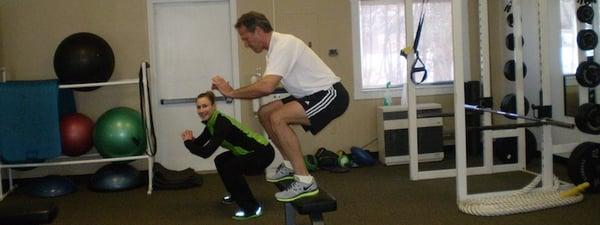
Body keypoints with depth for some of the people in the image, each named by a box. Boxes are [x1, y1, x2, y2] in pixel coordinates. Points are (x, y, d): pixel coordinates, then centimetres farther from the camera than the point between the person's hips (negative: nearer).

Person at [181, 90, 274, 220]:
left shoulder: (222, 123, -26)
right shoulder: (211, 122, 2)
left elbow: (206, 152, -28)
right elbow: (199, 143, 7)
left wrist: (188, 142, -13)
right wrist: (189, 140, -15)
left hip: (263, 152, -10)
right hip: (251, 151, 10)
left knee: (229, 168, -22)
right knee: (220, 161, 14)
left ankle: (252, 208, -13)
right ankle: (236, 195, 31)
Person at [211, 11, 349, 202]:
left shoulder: (283, 45, -22)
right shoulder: (276, 47, 11)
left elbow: (267, 87, -33)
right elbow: (266, 86, 17)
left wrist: (232, 92, -22)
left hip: (330, 94, -10)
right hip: (312, 94, 11)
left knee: (277, 119, -25)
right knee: (265, 113, 11)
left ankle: (305, 181, -19)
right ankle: (290, 165, 21)